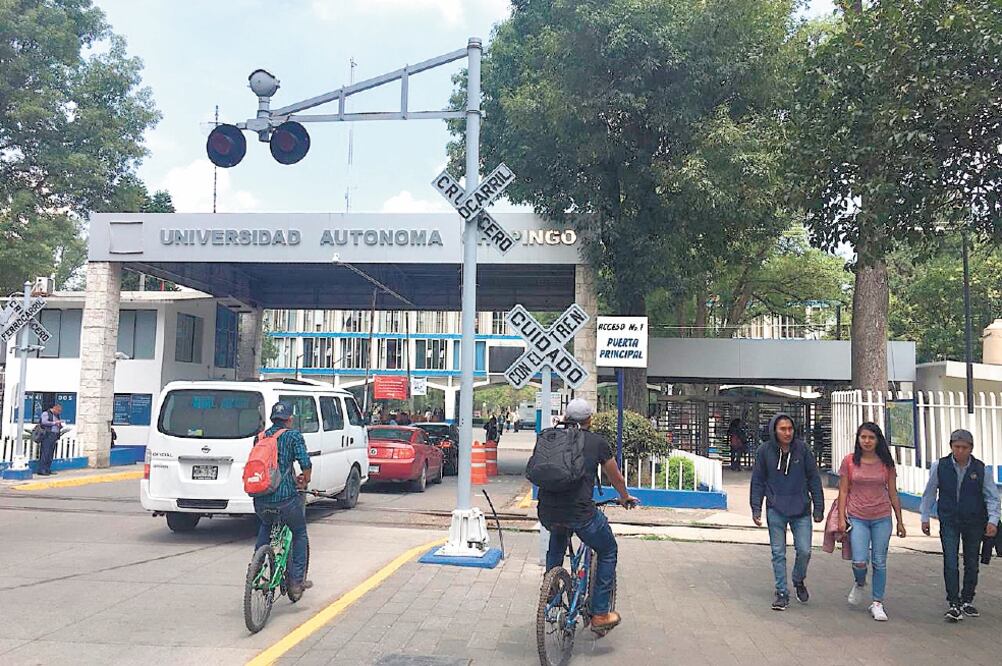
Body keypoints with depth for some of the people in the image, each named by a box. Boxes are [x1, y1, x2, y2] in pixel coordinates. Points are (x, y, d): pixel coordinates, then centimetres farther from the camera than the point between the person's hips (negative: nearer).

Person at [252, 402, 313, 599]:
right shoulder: (293, 435, -1)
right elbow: (306, 464, -10)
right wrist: (304, 482, 12)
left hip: (260, 500, 4)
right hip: (286, 498, -4)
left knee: (265, 527, 36)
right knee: (300, 535, 20)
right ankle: (296, 581, 15)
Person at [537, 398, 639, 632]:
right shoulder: (598, 442, 6)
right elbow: (616, 478, 20)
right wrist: (625, 498, 40)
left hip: (546, 511, 4)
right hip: (579, 511, -4)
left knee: (558, 536, 37)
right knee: (608, 552, 22)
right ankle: (600, 614, 21)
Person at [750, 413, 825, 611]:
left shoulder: (802, 449, -2)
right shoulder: (765, 451, -3)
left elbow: (814, 479, 5)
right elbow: (757, 481, 4)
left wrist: (819, 508, 4)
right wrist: (756, 509, 0)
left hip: (801, 510, 1)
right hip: (775, 510, 0)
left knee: (804, 550, 1)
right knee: (778, 553, 3)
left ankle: (799, 581, 30)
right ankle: (782, 593, 15)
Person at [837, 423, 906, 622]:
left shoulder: (886, 463, 2)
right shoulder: (849, 461, -1)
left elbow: (893, 493, 8)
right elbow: (843, 491, 1)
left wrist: (900, 521, 8)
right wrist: (841, 518, -4)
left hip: (882, 518, 1)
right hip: (857, 517, -1)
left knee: (880, 563, 5)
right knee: (859, 562, -10)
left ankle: (877, 604, 19)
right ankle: (859, 583, 24)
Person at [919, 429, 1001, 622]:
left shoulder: (980, 469, -6)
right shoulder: (939, 466, -7)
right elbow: (929, 493, 4)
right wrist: (925, 517, 5)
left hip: (974, 523, 2)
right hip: (949, 522, -1)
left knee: (972, 563, 11)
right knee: (950, 563, -9)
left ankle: (967, 601, 27)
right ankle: (954, 604, -4)